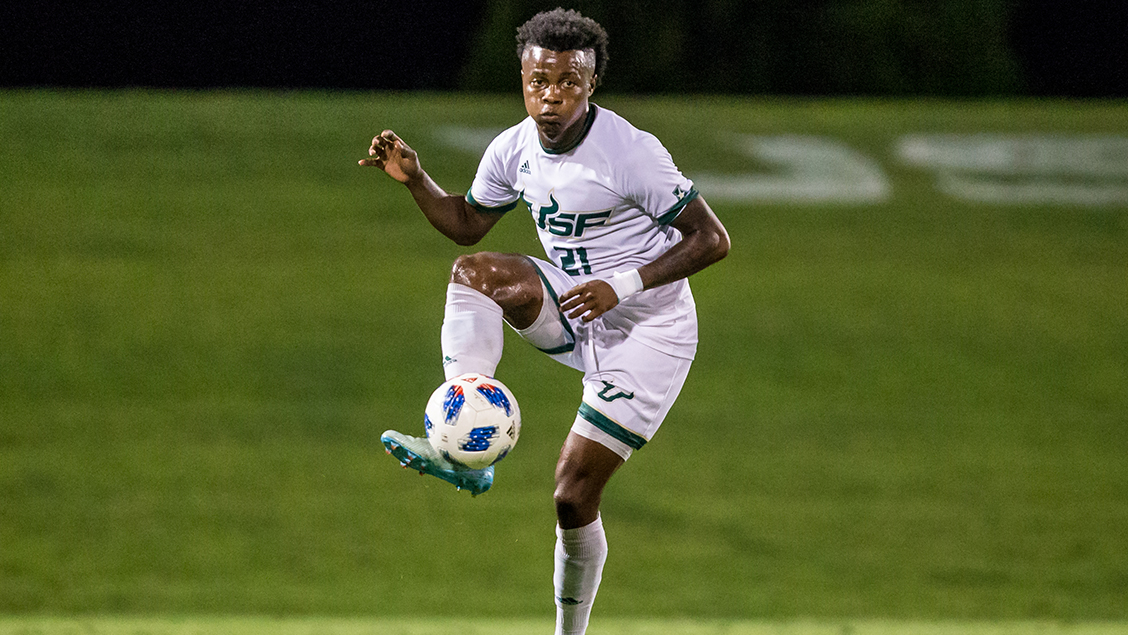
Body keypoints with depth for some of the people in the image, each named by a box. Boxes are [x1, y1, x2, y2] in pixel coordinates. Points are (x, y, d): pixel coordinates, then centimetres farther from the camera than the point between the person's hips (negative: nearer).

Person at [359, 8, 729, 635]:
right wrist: (415, 178, -2)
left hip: (649, 331, -6)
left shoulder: (633, 152, -20)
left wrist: (623, 285, -25)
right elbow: (467, 223, 17)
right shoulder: (514, 149, -1)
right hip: (573, 313, 6)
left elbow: (712, 239, -16)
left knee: (574, 497, -9)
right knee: (476, 271, -21)